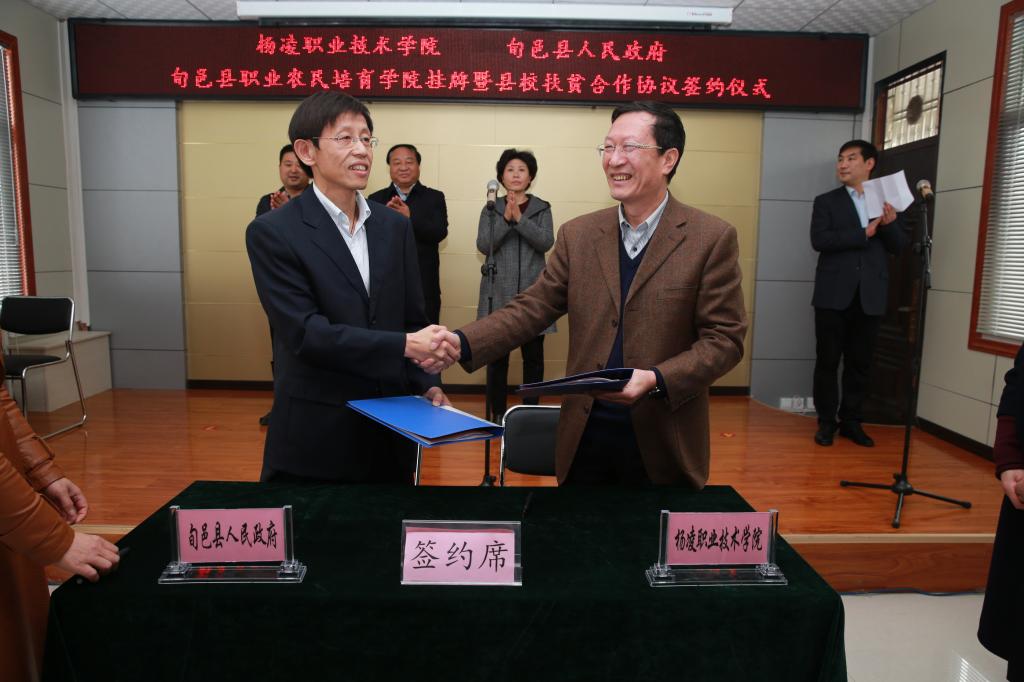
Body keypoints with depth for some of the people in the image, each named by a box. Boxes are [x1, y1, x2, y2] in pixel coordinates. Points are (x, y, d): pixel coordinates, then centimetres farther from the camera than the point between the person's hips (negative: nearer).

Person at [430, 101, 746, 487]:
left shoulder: (712, 238, -6)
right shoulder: (577, 235, 5)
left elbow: (724, 338, -7)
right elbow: (532, 308, 3)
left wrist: (655, 380, -22)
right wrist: (462, 343, -12)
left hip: (661, 442, -2)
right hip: (585, 437, 3)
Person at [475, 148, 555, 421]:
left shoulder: (542, 208, 9)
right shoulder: (491, 209, 10)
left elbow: (546, 242, -6)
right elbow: (483, 245, -3)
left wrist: (519, 218, -17)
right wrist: (505, 219, -15)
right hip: (498, 291, 0)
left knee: (534, 355, 2)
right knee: (497, 354, 0)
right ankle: (497, 413, 13)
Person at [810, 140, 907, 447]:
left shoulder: (887, 200, 11)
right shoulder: (826, 201, 3)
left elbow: (898, 246, 5)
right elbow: (819, 240, -12)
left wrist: (890, 223, -14)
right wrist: (864, 233, -16)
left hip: (870, 295, 2)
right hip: (834, 294, -2)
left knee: (860, 363, 8)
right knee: (827, 361, 4)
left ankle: (851, 421, 20)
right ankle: (826, 422, 15)